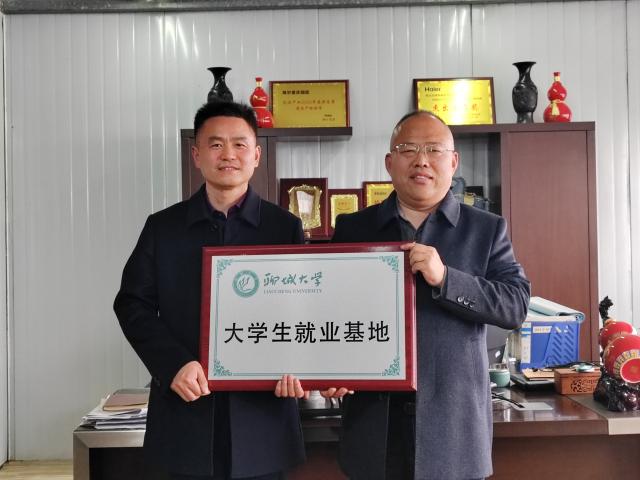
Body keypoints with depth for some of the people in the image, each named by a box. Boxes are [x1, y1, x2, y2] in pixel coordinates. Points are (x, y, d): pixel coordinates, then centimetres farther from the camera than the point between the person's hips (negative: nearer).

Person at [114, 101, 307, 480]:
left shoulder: (286, 227, 4)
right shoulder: (163, 226, 6)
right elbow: (133, 304, 3)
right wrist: (174, 364, -12)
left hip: (262, 411, 0)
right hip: (187, 410, 1)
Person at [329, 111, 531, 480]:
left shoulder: (487, 229, 4)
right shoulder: (352, 228, 7)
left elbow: (517, 305, -6)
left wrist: (445, 278, -18)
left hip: (454, 419, -1)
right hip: (373, 419, 1)